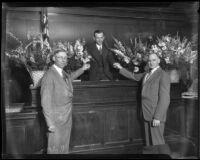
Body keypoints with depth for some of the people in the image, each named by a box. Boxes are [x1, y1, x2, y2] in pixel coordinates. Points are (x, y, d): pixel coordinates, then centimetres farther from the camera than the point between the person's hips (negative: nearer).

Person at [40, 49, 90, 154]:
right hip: (56, 118, -8)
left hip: (67, 116, 8)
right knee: (54, 147, 9)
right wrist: (50, 123, -23)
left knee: (64, 146, 22)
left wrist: (82, 69, 20)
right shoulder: (49, 75, -21)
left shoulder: (62, 73, 3)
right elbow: (46, 102, -22)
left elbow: (70, 77, 29)